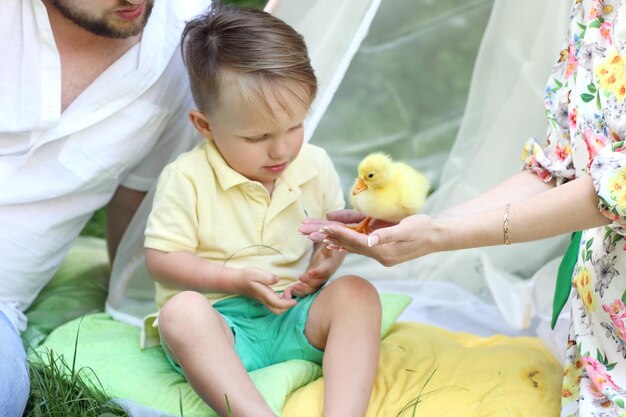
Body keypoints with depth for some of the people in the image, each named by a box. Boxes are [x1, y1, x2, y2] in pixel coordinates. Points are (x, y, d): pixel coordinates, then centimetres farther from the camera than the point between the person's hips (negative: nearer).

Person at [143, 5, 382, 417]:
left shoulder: (315, 166, 4)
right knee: (182, 311, -35)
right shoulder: (187, 178, -8)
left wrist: (327, 259, -6)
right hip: (222, 324, -3)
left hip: (297, 319, 4)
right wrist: (238, 280, -17)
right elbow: (161, 259, -7)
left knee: (356, 292, -22)